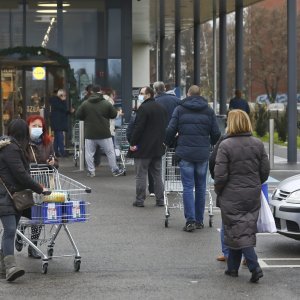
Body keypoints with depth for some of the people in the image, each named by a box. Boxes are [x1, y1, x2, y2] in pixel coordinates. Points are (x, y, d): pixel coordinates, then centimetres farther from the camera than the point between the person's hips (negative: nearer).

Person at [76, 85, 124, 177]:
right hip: (104, 133, 0)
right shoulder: (106, 103, -6)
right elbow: (114, 114, 1)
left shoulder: (85, 104, -4)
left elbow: (78, 115, 0)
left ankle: (91, 171, 9)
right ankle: (115, 170, 15)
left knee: (89, 153, 10)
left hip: (90, 134, 0)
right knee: (110, 152, 10)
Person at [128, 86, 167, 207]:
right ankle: (160, 199, 13)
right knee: (157, 174, 12)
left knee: (141, 174, -1)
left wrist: (133, 143, -13)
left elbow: (138, 127, -19)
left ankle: (140, 200, 0)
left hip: (143, 148, -7)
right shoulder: (161, 108, 12)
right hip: (158, 147, 7)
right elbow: (165, 126, 16)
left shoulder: (143, 108, -14)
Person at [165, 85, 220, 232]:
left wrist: (167, 143, 18)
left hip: (185, 153, -2)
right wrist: (210, 143, 28)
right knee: (200, 187, 11)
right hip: (203, 153, 2)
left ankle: (190, 221, -9)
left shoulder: (180, 109, 2)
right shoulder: (208, 110, 7)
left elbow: (171, 130, -2)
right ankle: (199, 220, 14)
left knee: (188, 187, -1)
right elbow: (216, 133, 7)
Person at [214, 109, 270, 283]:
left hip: (232, 197, -5)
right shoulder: (258, 144, 0)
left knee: (238, 232, 1)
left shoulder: (226, 145, -15)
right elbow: (265, 171, 3)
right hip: (253, 196, 5)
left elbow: (221, 175, -15)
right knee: (247, 229, 16)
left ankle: (255, 267, -12)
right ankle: (233, 267, 25)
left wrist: (218, 191, 2)